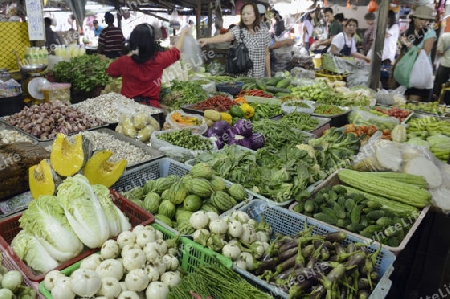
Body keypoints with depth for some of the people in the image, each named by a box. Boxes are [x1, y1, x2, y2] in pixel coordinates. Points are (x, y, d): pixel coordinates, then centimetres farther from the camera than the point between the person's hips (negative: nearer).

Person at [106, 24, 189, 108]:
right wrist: (183, 33, 30)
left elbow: (109, 71, 15)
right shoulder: (158, 60, -9)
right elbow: (176, 50, 11)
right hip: (151, 105, -2)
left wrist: (129, 55, 5)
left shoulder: (123, 61, -7)